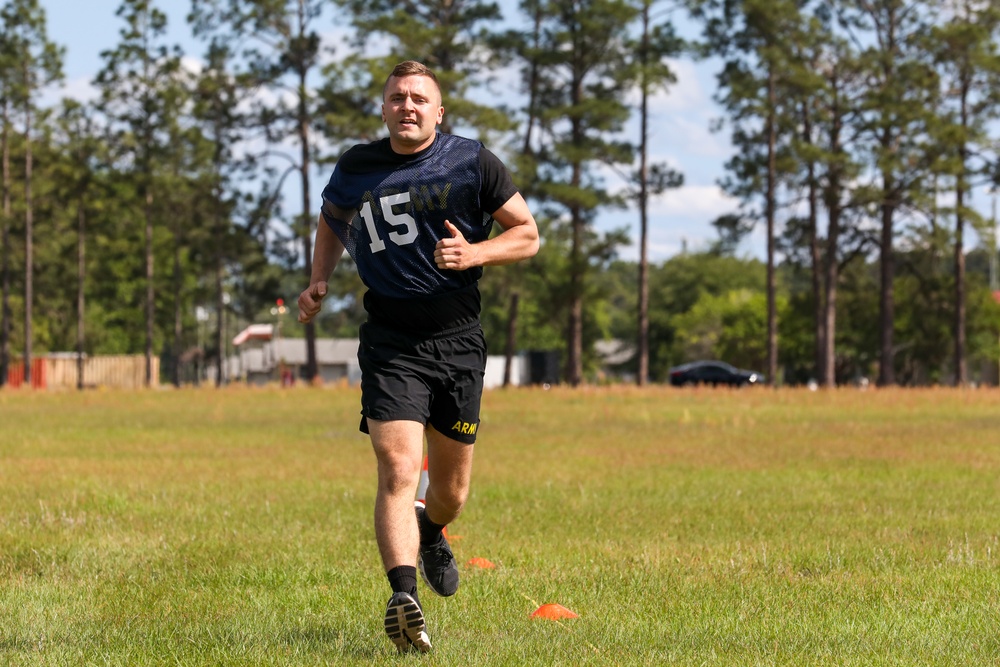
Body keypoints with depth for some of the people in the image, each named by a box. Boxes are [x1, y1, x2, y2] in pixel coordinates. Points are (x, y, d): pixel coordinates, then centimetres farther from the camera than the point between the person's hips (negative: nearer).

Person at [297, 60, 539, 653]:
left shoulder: (473, 162, -1)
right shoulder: (357, 168, 5)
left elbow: (528, 235, 4)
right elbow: (333, 218, 27)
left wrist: (474, 253, -15)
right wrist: (320, 282, 12)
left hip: (459, 342, 1)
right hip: (390, 343, -1)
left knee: (451, 488, 11)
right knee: (397, 471, -20)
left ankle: (431, 534, 47)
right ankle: (404, 596, -32)